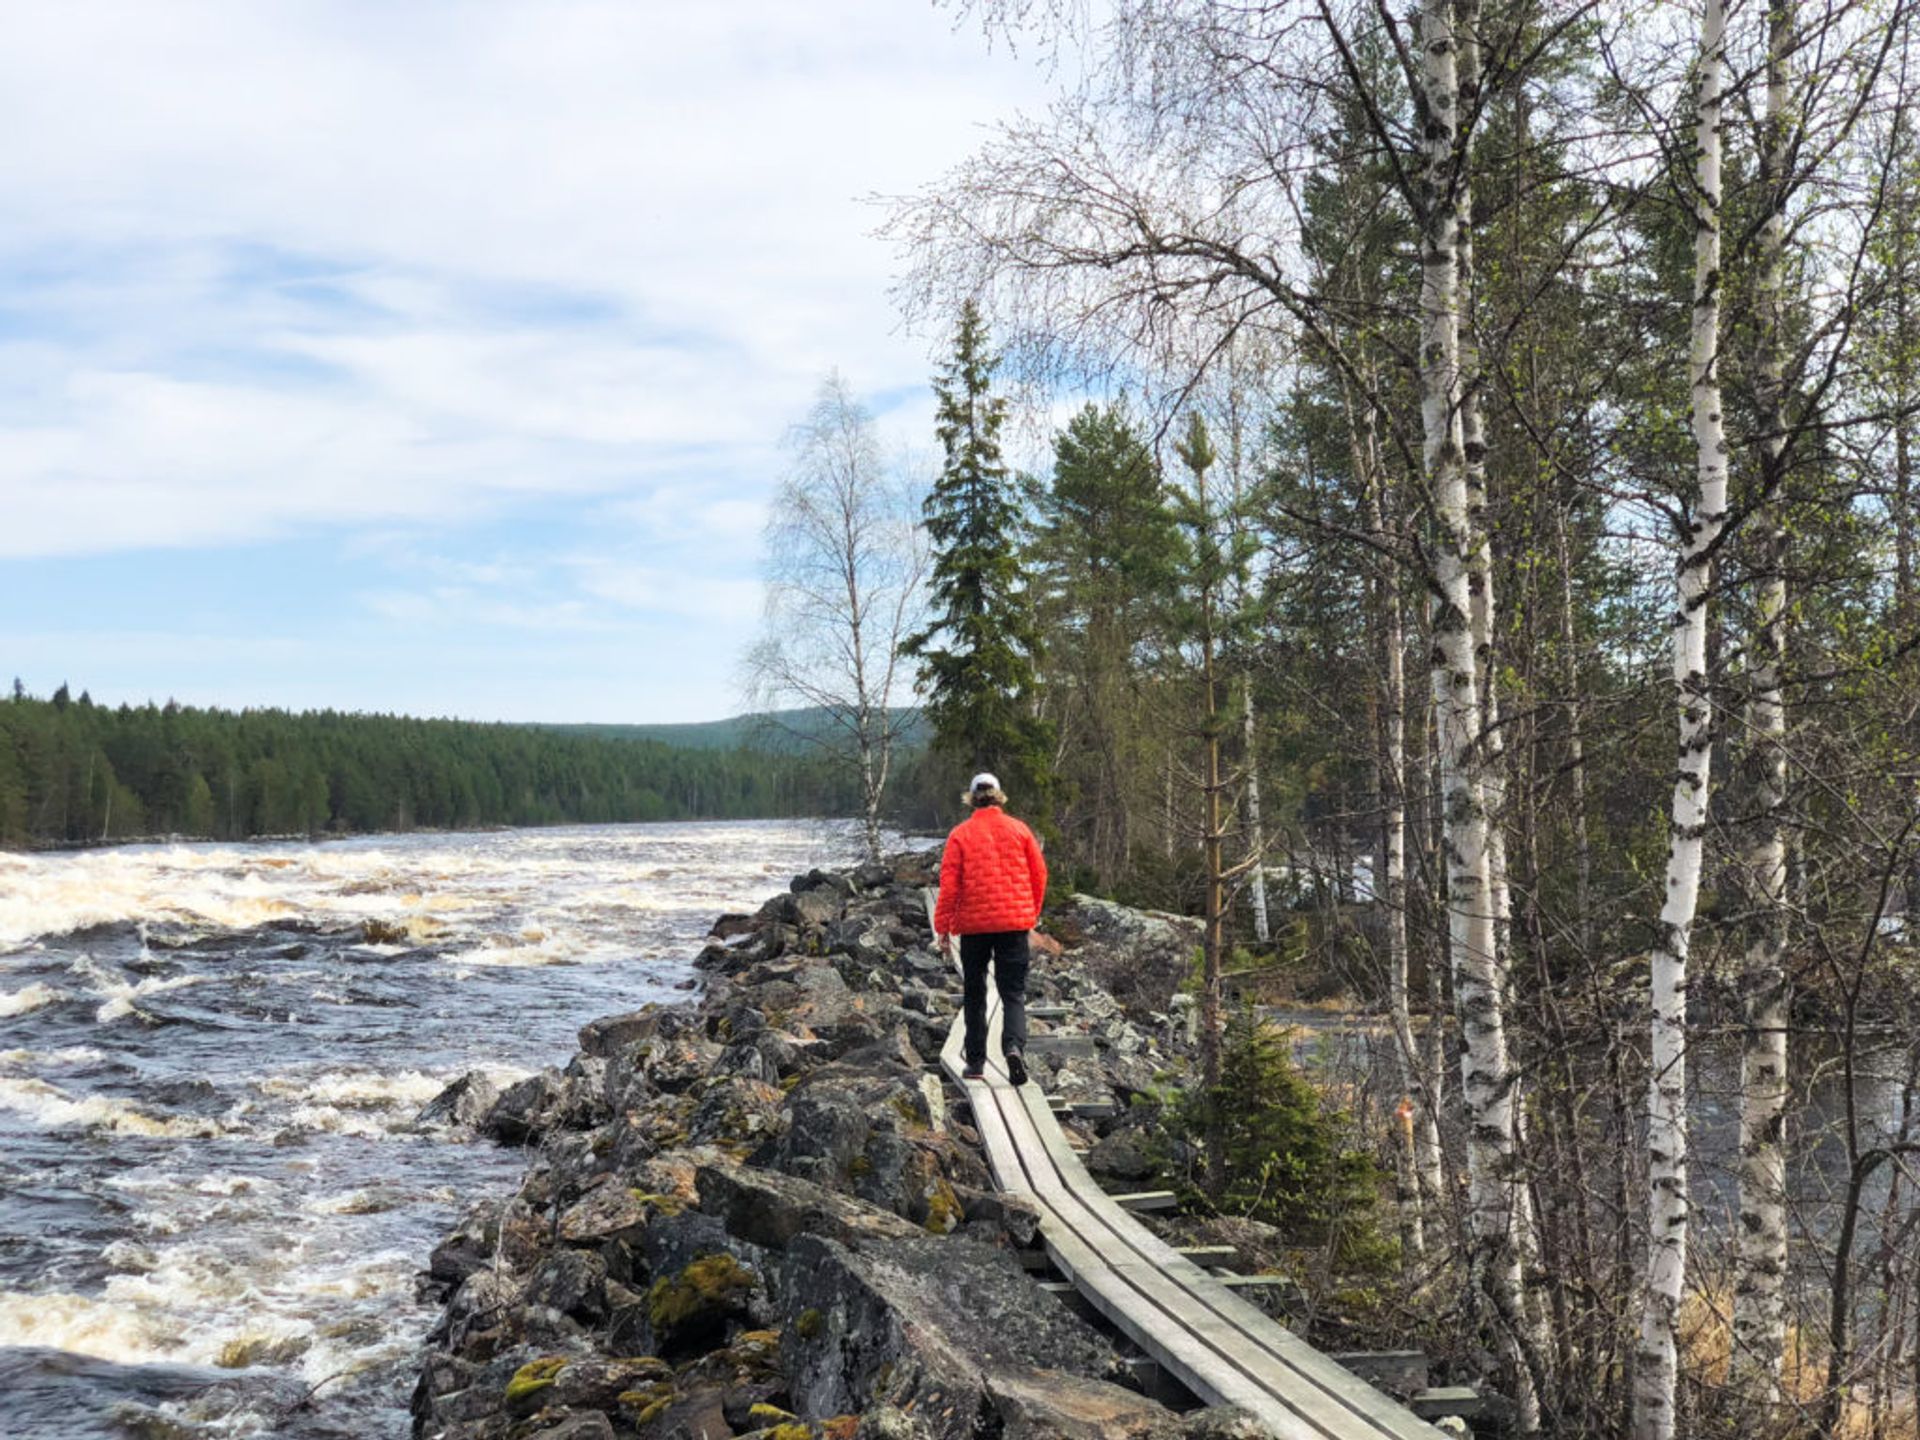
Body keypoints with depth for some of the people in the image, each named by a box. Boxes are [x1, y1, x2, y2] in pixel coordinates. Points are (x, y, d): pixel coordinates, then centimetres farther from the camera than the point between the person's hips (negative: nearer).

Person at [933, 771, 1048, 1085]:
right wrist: (1032, 914, 19)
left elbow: (949, 883, -5)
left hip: (974, 923, 0)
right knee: (1013, 992, 3)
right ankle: (1014, 1045, -22)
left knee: (975, 994, 13)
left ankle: (975, 1062, 15)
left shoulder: (961, 834, -3)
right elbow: (1039, 874, 6)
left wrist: (942, 925, 1)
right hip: (1015, 922, 1)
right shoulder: (1019, 830, 2)